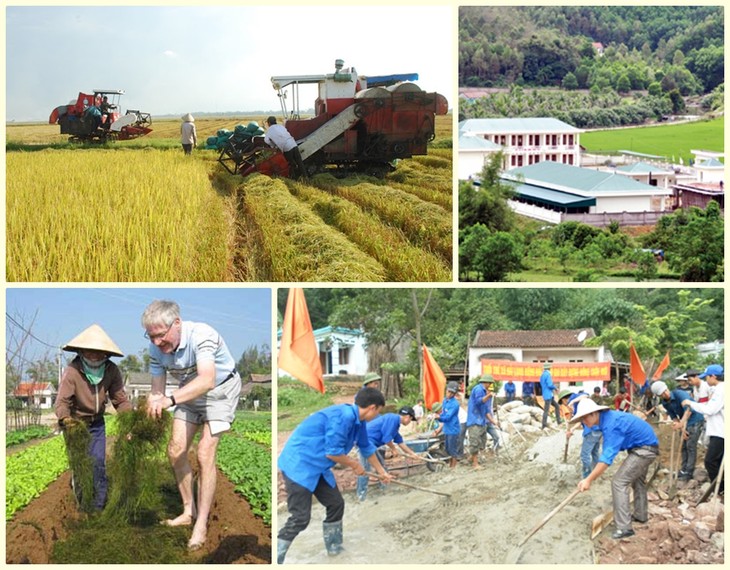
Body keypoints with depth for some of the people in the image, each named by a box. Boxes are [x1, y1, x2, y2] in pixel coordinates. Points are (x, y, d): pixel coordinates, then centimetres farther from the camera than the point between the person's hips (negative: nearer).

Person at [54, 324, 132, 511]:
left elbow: (120, 400, -10)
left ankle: (99, 508, 8)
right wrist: (65, 418, -50)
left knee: (99, 465, -2)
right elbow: (61, 401, -29)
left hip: (97, 424, 3)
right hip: (75, 423, -3)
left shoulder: (112, 371, -15)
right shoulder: (72, 371, -25)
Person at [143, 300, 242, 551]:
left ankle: (201, 525, -7)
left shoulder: (201, 335, -36)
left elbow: (207, 380, -51)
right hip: (189, 392, 6)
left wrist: (170, 400, -61)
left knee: (205, 454, -15)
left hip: (220, 389, -6)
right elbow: (157, 391, -8)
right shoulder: (156, 348, -16)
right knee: (175, 451, 3)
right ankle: (189, 512, 21)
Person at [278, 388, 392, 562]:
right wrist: (354, 465, -7)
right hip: (298, 464, -10)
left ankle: (334, 548, 31)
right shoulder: (343, 416, -25)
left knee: (336, 504, 15)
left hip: (317, 468, 10)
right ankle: (275, 560, -6)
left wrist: (382, 472, 34)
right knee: (300, 518, -11)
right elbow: (332, 452, -24)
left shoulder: (358, 421, 6)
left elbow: (367, 448, 23)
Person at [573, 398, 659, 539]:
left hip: (644, 449, -10)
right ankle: (641, 515, 46)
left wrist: (589, 480, -35)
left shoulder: (611, 424, -29)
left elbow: (607, 455, -34)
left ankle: (624, 527, -14)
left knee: (618, 482, -14)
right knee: (637, 480, 28)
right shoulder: (607, 418, 2)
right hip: (646, 446, 10)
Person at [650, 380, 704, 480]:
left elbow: (688, 409, -33)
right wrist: (683, 429, -10)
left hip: (695, 420, -7)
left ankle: (689, 472, -5)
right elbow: (674, 417, 3)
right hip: (684, 422, 7)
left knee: (691, 446, -9)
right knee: (684, 446, 10)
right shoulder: (665, 403, -2)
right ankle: (684, 470, 20)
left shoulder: (679, 394, -24)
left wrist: (681, 423, -38)